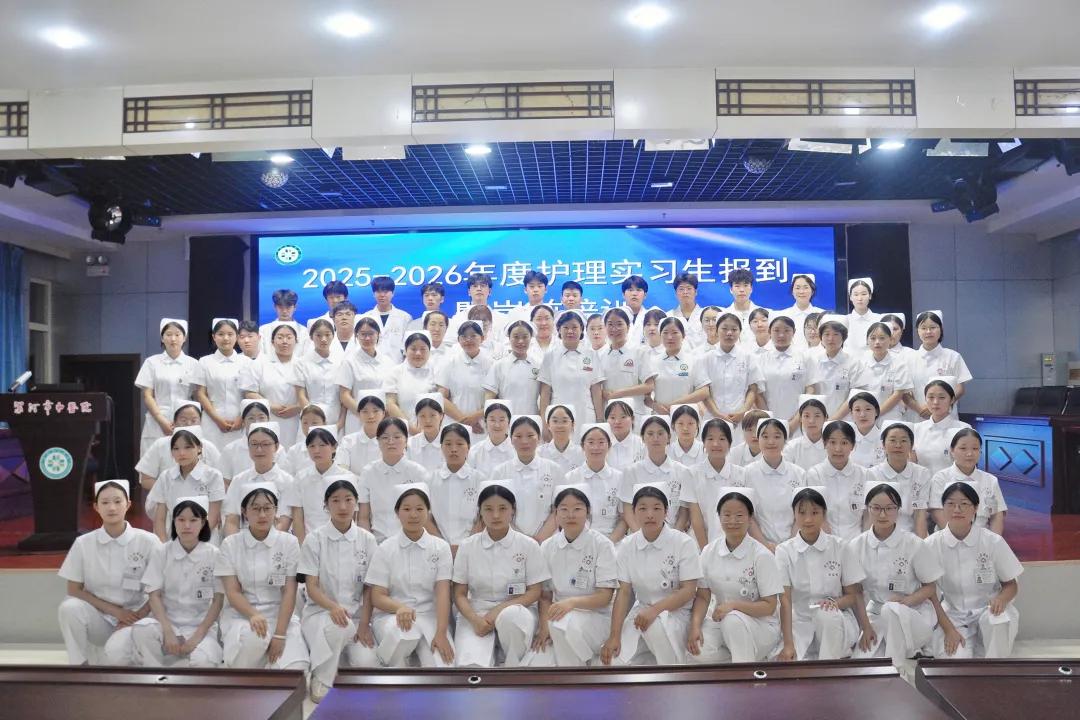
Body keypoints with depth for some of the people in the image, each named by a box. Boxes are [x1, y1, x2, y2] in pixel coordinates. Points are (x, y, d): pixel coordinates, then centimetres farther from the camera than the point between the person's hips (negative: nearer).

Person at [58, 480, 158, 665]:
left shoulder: (147, 541, -9)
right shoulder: (83, 543, -4)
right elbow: (74, 590, -1)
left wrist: (136, 617, -11)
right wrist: (115, 610, -10)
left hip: (133, 617, -3)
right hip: (98, 616, 3)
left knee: (115, 652, -33)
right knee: (69, 608, -28)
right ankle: (80, 664, -9)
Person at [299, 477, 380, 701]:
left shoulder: (367, 540, 2)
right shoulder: (314, 539, -5)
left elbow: (369, 588, 3)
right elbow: (311, 587, -8)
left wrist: (364, 624, -10)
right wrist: (333, 607, -28)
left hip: (356, 613, 2)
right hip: (321, 610, -2)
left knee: (367, 664, -22)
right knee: (340, 627, -37)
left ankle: (342, 658, 13)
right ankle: (321, 681, -12)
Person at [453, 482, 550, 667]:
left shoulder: (528, 545, -1)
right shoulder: (467, 546, 2)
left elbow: (534, 592, -1)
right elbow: (460, 594, 3)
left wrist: (500, 609, -16)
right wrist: (475, 619, -18)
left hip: (516, 611, 1)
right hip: (477, 612, 0)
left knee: (509, 616, -38)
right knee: (471, 664, -31)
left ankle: (516, 666, -11)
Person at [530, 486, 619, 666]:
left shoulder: (602, 545, -7)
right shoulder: (547, 547, 5)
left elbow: (605, 597, -10)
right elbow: (545, 595, 6)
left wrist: (572, 602, -28)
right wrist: (544, 626, -14)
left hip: (594, 616, -2)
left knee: (565, 624, -36)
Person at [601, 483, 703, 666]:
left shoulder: (684, 543, -11)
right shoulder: (626, 546, -1)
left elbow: (688, 590, -13)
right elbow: (624, 592, -4)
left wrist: (655, 609, -26)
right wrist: (614, 636, -13)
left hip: (675, 611, -2)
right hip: (641, 610, 3)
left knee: (656, 625, -36)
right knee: (616, 661, -20)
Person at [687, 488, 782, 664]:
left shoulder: (761, 555, -12)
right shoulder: (709, 552, 0)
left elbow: (769, 606, -12)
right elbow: (702, 596, 0)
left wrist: (733, 605, -27)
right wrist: (695, 626, -18)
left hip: (759, 625, -4)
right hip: (720, 620, 4)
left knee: (733, 619, -36)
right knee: (699, 653, -25)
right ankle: (751, 660, 1)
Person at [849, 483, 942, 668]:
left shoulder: (914, 545, -7)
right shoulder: (857, 545, 0)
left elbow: (930, 588, 2)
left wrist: (905, 601, -17)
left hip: (913, 617, -2)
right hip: (875, 615, 2)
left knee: (891, 609, -38)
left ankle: (897, 671, -21)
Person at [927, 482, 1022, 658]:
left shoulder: (993, 541, -6)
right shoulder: (932, 545, -7)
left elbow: (1011, 584, 3)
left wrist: (1001, 599, -20)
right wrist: (949, 629, -13)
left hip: (987, 609, 1)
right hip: (952, 615, -1)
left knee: (999, 621, -34)